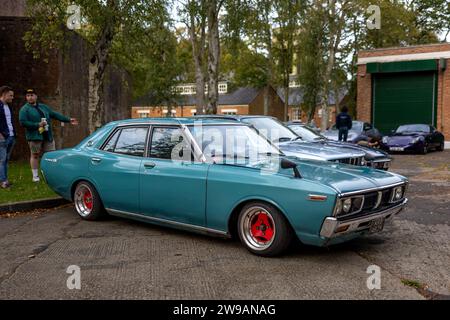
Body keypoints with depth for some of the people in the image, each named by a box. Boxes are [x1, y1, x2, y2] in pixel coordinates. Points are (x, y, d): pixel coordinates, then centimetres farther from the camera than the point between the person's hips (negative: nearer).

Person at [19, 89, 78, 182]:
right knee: (35, 155, 3)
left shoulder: (43, 107, 16)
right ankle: (35, 176, 12)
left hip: (48, 136, 4)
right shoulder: (24, 109, -1)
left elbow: (55, 115, 18)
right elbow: (23, 122, -12)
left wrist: (68, 120, 14)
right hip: (34, 136, -4)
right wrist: (37, 125, -17)